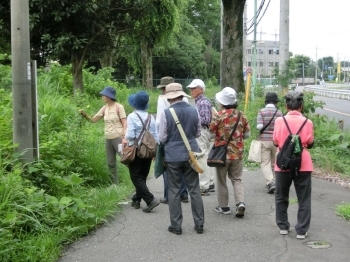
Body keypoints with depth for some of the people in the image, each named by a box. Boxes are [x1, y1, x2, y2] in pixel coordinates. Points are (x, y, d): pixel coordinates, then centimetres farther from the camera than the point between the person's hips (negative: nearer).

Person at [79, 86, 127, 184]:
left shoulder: (119, 107, -9)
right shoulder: (104, 108, 8)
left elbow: (124, 124, -11)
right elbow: (93, 120, 11)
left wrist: (124, 138, -20)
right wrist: (85, 115, -7)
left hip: (118, 138, -7)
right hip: (108, 139, 7)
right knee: (111, 163, 10)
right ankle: (116, 184, 20)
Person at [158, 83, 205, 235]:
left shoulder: (166, 113, -12)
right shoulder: (193, 111, -2)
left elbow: (162, 138, -7)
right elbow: (198, 133, 9)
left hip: (173, 155, -3)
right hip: (191, 154, 3)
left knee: (174, 191, 7)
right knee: (194, 189, 10)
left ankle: (176, 225, 12)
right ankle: (199, 224, 14)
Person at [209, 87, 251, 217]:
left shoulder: (219, 115, -13)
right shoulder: (241, 115, 1)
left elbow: (211, 133, -8)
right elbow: (247, 134, 6)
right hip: (237, 152, 3)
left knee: (221, 180, 11)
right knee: (237, 179, 13)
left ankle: (223, 206, 17)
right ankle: (240, 203, -6)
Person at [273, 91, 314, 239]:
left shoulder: (279, 121, -7)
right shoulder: (307, 122, -8)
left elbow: (275, 142, -1)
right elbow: (310, 144, -1)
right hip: (303, 164, -1)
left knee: (281, 197, 17)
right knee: (304, 199, 8)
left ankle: (283, 226, 22)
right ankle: (301, 230, 8)